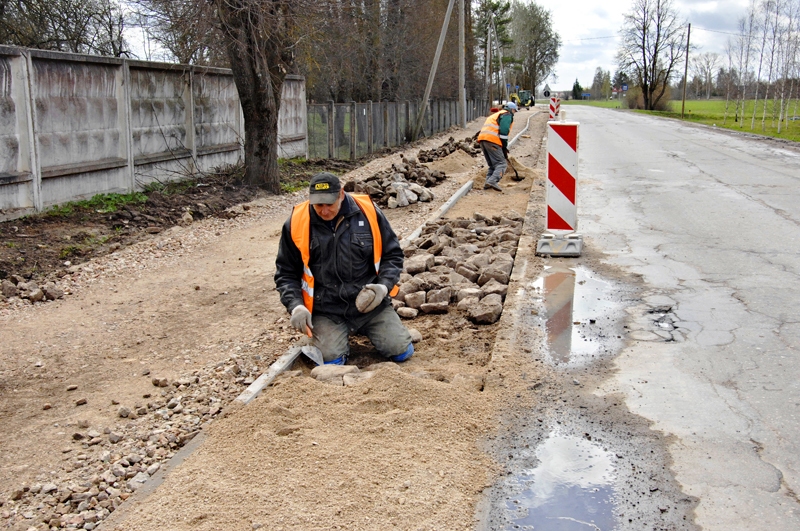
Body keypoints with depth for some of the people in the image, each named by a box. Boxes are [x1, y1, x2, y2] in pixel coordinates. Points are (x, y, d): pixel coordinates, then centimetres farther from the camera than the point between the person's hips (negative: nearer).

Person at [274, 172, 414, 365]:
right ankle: (331, 334, 18)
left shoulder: (368, 212, -6)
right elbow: (286, 272, 3)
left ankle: (364, 328, 24)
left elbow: (392, 254, 5)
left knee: (402, 352, -6)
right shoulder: (297, 223, -6)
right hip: (326, 310, -1)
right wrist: (296, 305, -12)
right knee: (331, 361, -19)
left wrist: (384, 286, -12)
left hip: (370, 302, 1)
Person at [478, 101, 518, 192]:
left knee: (492, 164, 17)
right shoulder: (507, 115, 5)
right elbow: (504, 131, -10)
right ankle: (493, 181, -26)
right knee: (502, 163, -9)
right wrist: (505, 147, -5)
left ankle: (488, 182, 4)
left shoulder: (497, 114, 34)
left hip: (482, 139, 9)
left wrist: (504, 148, 28)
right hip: (492, 140, -9)